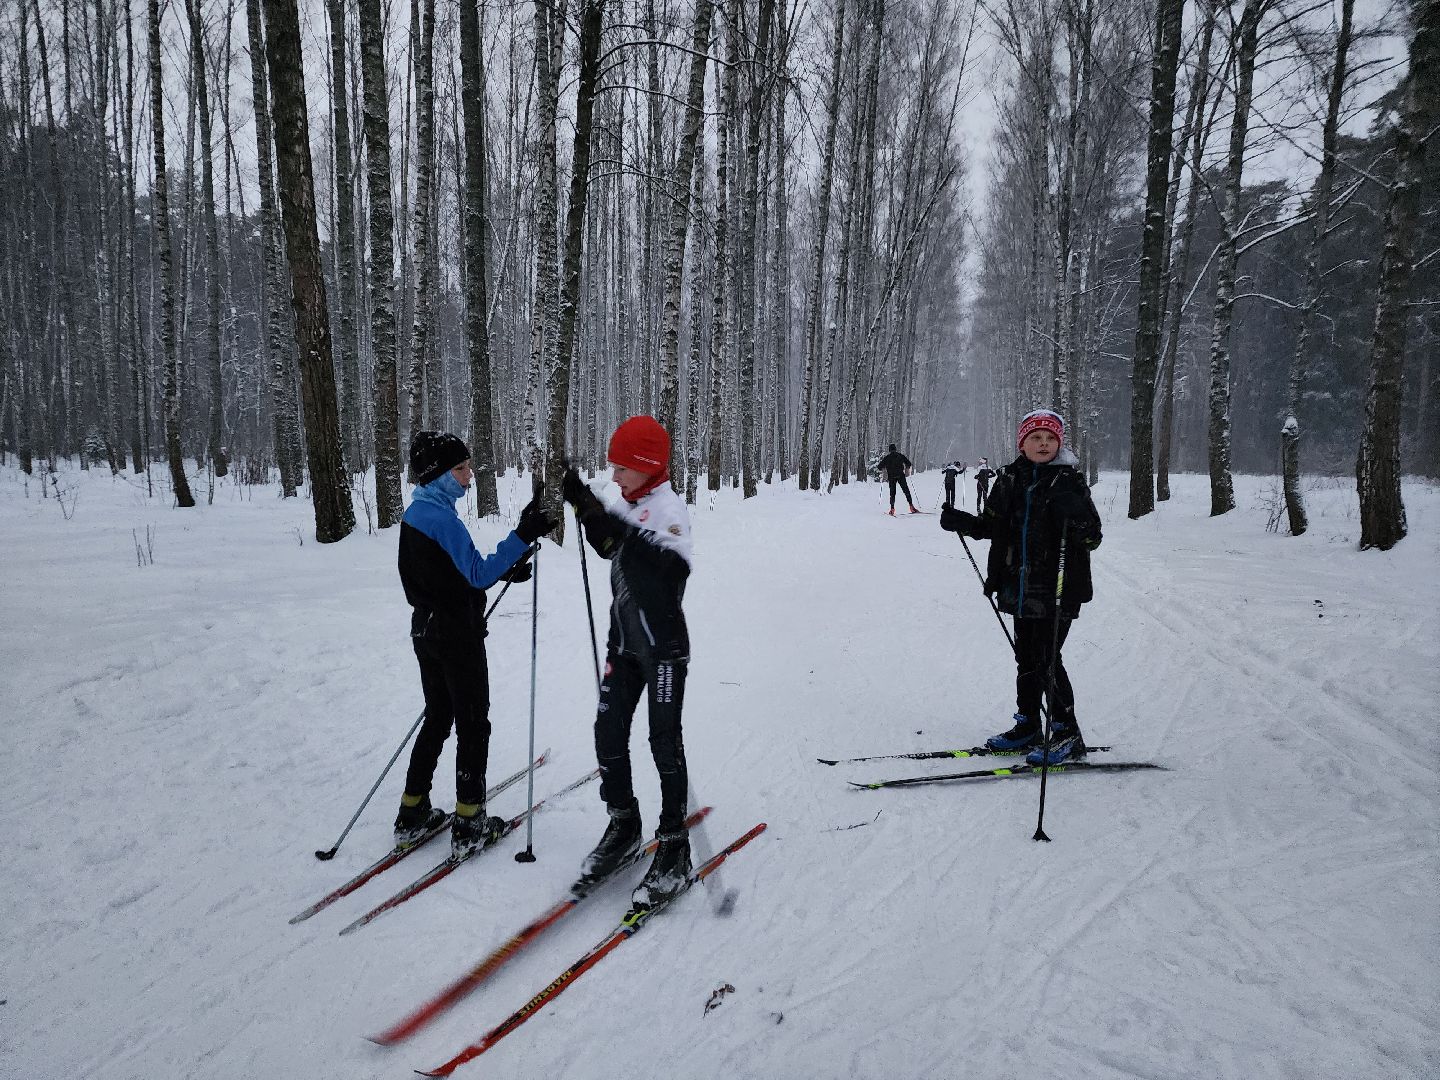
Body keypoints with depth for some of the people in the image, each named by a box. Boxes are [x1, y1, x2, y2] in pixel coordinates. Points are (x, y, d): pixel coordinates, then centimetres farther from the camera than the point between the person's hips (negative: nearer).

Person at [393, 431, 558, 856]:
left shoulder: (415, 512, 9)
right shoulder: (442, 517, -20)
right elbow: (479, 575, -24)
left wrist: (505, 570, 7)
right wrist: (523, 536, -30)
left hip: (426, 631, 9)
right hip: (458, 636, -9)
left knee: (438, 718, 19)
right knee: (473, 724, 3)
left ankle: (412, 815, 25)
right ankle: (469, 825, 10)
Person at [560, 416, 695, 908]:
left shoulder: (668, 507, -15)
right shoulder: (627, 507, 8)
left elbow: (675, 566, -30)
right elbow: (606, 546, 24)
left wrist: (617, 530, -38)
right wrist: (585, 507, 8)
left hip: (663, 645, -8)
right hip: (624, 640, 8)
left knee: (665, 744, -2)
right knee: (608, 732, 9)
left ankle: (674, 847, 10)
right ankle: (623, 825, 28)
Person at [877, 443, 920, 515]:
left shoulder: (887, 457, 4)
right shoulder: (900, 455, 6)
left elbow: (880, 466, -2)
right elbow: (909, 463, 5)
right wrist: (907, 471, 20)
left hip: (891, 477, 0)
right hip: (901, 476, 0)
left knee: (892, 493, 6)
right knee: (906, 491, 3)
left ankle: (892, 509, -4)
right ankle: (911, 506, -6)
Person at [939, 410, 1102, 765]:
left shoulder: (1068, 481, -6)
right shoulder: (1009, 480, 8)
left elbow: (1093, 537, -9)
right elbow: (994, 526, 18)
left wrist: (1075, 516, -29)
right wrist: (963, 522, 3)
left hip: (1057, 589, -5)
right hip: (1020, 588, 6)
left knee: (1047, 661, -6)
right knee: (1026, 659, 15)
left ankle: (1067, 734, 8)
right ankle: (1027, 726, 28)